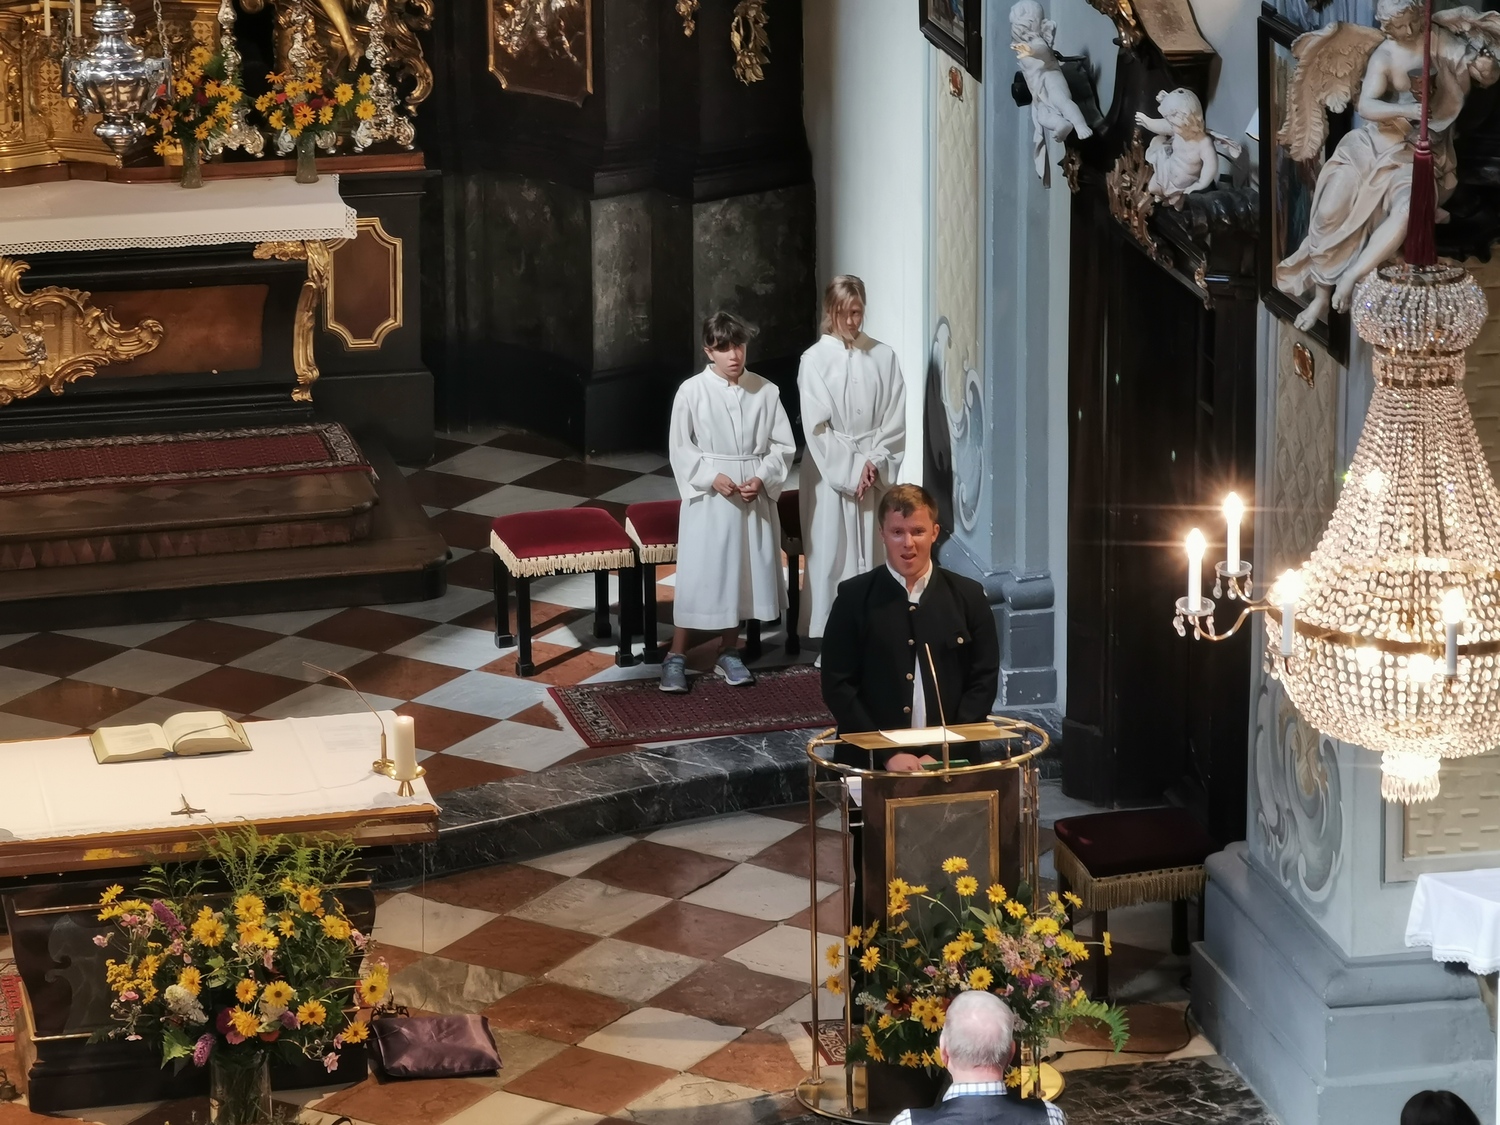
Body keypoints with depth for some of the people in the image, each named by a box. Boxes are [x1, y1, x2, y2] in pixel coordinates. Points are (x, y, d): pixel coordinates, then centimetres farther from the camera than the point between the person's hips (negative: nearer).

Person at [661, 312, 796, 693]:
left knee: (742, 572, 9)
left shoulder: (765, 391, 1)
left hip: (754, 498, 3)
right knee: (699, 574, -2)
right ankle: (676, 658, 7)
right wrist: (712, 477, -16)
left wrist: (762, 478, -11)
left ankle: (727, 654, 23)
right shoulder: (691, 392, -6)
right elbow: (680, 448, -3)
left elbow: (783, 444, 4)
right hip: (707, 496, -3)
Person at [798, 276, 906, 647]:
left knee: (873, 553, 4)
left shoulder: (883, 357, 3)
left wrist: (875, 463, -9)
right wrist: (851, 470, -13)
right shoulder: (815, 359, -4)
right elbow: (816, 427, -8)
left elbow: (896, 419, 2)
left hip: (876, 472, 2)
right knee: (831, 554, -1)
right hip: (830, 472, -2)